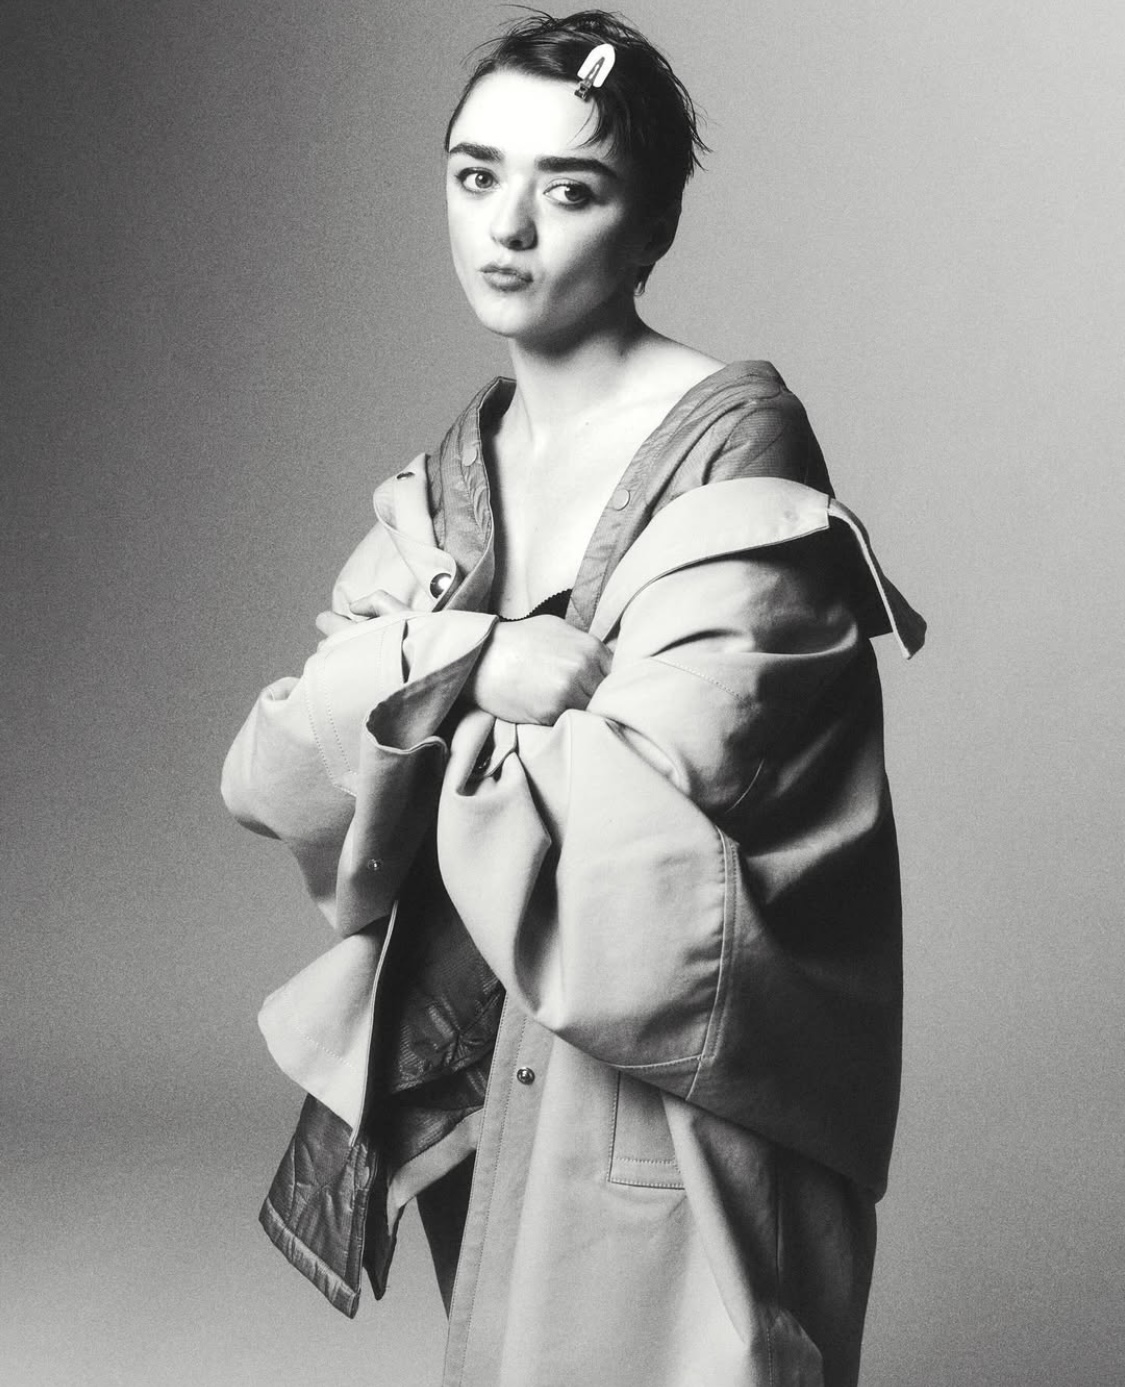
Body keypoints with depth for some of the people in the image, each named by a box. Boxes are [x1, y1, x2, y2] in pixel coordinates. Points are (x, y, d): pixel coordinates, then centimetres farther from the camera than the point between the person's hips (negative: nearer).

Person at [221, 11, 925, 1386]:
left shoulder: (735, 446, -14)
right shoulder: (452, 473, 6)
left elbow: (644, 830, -22)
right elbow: (264, 774, -3)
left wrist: (393, 704, -10)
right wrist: (466, 661, -21)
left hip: (676, 1104, -6)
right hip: (471, 1069, 6)